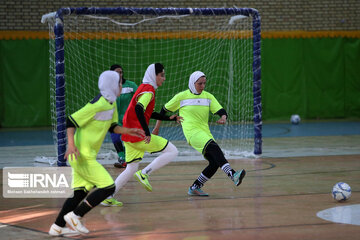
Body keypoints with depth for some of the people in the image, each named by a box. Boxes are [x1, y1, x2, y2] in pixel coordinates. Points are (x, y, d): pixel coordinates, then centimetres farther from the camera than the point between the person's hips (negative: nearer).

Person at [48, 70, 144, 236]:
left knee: (80, 191, 13)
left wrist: (128, 131, 5)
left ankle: (58, 227, 18)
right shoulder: (98, 104, -20)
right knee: (108, 187, -9)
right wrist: (71, 144, -30)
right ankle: (75, 216, -3)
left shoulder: (111, 104, 10)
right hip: (82, 155, -10)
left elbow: (112, 127, 21)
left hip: (87, 156, 10)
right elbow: (71, 121, -20)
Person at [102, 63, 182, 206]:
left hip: (129, 135, 9)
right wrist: (147, 133, -28)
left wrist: (169, 118, 23)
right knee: (172, 151, -4)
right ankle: (144, 173, -11)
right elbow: (139, 110, -27)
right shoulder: (148, 90, -11)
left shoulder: (144, 88, 20)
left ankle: (108, 196, 11)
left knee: (132, 169, 15)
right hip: (138, 134, -9)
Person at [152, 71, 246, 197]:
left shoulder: (208, 97, 13)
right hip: (192, 133, -6)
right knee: (214, 148, -31)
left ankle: (194, 188, 9)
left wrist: (223, 118, -18)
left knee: (215, 163, -7)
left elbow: (221, 111, 6)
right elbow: (164, 110, 13)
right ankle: (233, 175, -47)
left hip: (205, 133, 6)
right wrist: (157, 127, 16)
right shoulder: (181, 96, 2)